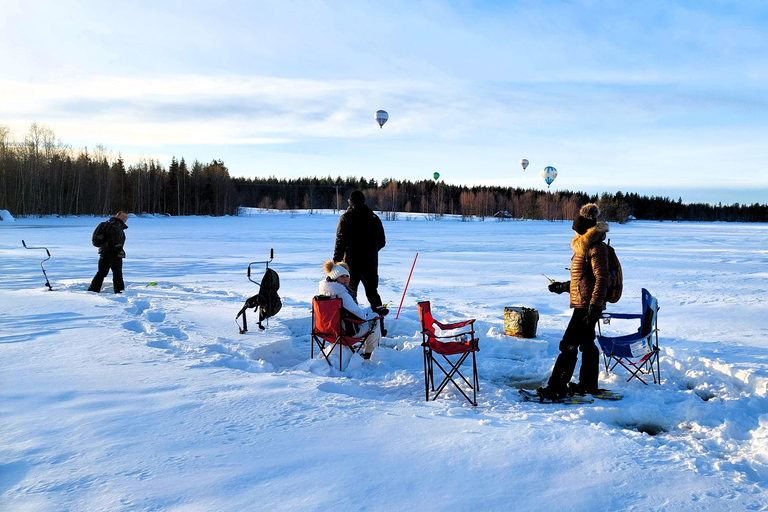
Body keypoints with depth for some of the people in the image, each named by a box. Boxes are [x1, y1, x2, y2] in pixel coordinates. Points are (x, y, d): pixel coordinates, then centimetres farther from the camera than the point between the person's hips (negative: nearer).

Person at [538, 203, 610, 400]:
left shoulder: (596, 248, -15)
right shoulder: (585, 247, 16)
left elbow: (601, 279, -20)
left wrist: (594, 307, -24)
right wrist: (564, 286, 25)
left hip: (587, 305, -10)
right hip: (583, 304, 10)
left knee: (569, 345, -8)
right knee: (586, 344, 16)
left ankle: (556, 388, -3)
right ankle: (588, 385, 27)